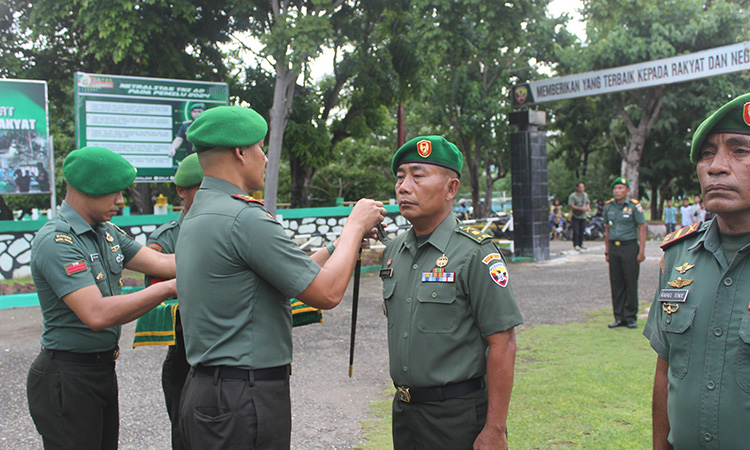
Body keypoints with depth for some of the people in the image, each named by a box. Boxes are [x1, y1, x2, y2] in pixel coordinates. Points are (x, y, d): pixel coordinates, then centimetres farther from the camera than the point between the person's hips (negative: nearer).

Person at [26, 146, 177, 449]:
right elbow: (97, 314, -30)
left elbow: (161, 263, 3)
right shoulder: (56, 240, -21)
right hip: (68, 377, -8)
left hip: (102, 368, 9)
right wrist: (169, 288, -27)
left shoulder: (106, 232, 8)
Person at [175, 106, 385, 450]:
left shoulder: (196, 215, 11)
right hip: (244, 398, -9)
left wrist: (337, 245, 16)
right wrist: (355, 225, -2)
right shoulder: (244, 218, -20)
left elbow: (286, 277, 14)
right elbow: (327, 293, -15)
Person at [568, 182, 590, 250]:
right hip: (575, 216, -6)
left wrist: (588, 207, 1)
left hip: (583, 216, 6)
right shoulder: (572, 196, -11)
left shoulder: (585, 195, 11)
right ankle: (576, 245, -2)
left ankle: (581, 244, 18)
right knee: (576, 231, -8)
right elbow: (571, 205, -16)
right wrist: (581, 208, -20)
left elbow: (588, 202, 24)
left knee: (581, 230, 8)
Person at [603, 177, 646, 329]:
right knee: (616, 284, 6)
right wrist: (607, 250, 13)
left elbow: (642, 228, -5)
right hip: (614, 248, 4)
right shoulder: (608, 206, 8)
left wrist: (642, 251, -10)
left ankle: (631, 317, 10)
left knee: (631, 283, 0)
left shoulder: (634, 206, -5)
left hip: (629, 247, -4)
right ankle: (619, 317, 15)